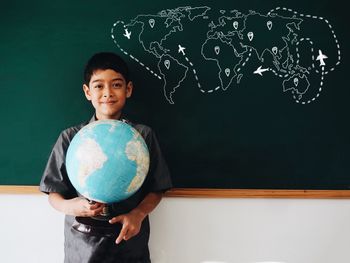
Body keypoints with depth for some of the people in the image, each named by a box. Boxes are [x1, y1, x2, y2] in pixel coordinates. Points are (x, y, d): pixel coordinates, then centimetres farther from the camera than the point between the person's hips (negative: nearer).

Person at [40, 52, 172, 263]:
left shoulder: (144, 136, -4)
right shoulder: (70, 138, -4)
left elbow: (156, 190, -1)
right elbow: (54, 194, 1)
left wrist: (138, 214, -17)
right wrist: (70, 206, -19)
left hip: (129, 242, 0)